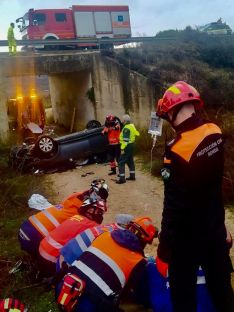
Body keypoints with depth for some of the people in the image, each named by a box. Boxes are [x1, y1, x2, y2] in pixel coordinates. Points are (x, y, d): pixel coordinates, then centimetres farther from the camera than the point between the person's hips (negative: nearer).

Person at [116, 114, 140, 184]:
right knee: (130, 161, 19)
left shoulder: (126, 128, -18)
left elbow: (125, 139, -24)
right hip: (131, 145, 10)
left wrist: (122, 148, -24)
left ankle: (122, 178, -8)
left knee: (121, 162, -7)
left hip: (127, 146, -10)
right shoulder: (132, 126, 12)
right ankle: (132, 175, 26)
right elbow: (137, 134, 18)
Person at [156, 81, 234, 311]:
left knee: (183, 294, 12)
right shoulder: (215, 133, -6)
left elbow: (174, 206, -24)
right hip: (215, 228, 7)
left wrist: (164, 245, -12)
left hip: (188, 236, -7)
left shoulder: (178, 150, -27)